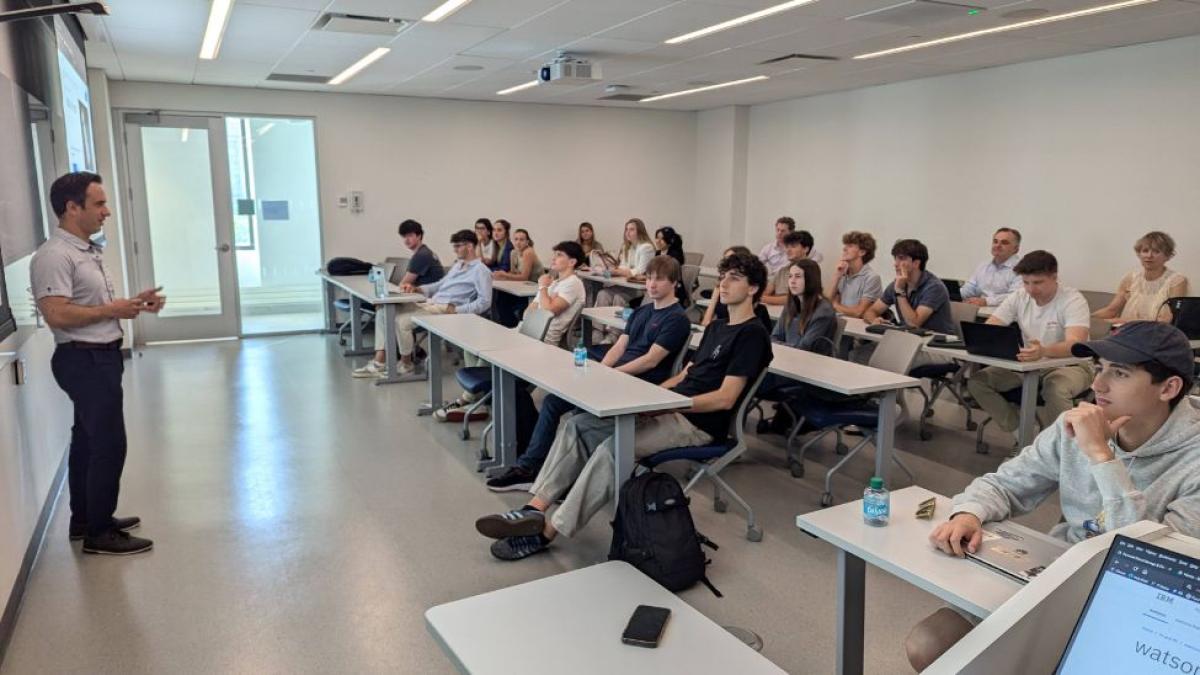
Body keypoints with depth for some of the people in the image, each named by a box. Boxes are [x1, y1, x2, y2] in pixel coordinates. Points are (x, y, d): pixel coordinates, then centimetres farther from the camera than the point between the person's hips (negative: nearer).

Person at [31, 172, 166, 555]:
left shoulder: (88, 251, 14)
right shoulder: (54, 256, -19)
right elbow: (57, 315, -26)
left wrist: (134, 304, 7)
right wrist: (113, 310, -18)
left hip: (100, 357, 10)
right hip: (84, 360, -10)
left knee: (89, 441, 17)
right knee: (109, 444, -6)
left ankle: (85, 519, 29)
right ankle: (99, 533, 5)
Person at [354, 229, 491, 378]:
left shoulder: (480, 270, -8)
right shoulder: (457, 264, 23)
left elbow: (485, 301, -18)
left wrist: (456, 311, -23)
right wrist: (417, 289, 9)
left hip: (445, 309, -10)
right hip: (430, 302, 10)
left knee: (401, 320, -26)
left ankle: (406, 363, -3)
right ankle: (379, 362, -8)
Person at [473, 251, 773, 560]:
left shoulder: (752, 335, -8)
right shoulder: (716, 328, 20)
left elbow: (725, 398, -16)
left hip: (698, 424, -9)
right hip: (668, 408, 9)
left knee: (612, 447, -30)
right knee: (577, 425, -7)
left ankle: (546, 533, -23)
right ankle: (535, 509, -14)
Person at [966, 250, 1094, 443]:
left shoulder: (1073, 300, -16)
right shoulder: (1019, 297, -1)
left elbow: (1075, 344, -33)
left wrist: (1043, 351, -56)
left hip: (1070, 365, -5)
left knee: (1056, 388, -40)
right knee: (976, 381, -14)